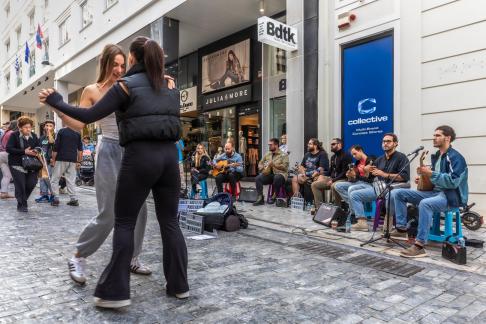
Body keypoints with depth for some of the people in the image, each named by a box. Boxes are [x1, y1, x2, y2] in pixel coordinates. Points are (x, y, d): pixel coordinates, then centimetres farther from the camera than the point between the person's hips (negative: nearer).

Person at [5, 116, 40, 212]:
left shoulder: (34, 136, 7)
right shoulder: (14, 135, -5)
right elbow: (8, 149, -13)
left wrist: (36, 152, -8)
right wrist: (24, 152, -22)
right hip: (17, 164, -4)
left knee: (31, 183, -2)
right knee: (20, 185, -4)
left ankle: (22, 200, 25)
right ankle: (21, 205, 10)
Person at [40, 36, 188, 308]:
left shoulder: (127, 86, -1)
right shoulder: (170, 88, 14)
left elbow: (90, 116, -4)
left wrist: (56, 102, 10)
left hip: (140, 155, -5)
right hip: (169, 154, 5)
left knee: (124, 223, 5)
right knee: (170, 221, 10)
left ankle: (116, 291, 7)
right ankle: (179, 285, 17)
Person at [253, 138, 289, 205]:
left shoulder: (283, 155, 0)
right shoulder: (267, 154, 17)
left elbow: (285, 167, -13)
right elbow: (260, 163, 19)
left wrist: (274, 165, -23)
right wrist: (263, 168, -3)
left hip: (280, 174, -5)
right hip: (269, 174, 5)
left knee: (277, 178, -39)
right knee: (258, 178, -21)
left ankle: (273, 196, -16)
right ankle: (260, 198, -18)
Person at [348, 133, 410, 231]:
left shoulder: (401, 157, -1)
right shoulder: (380, 159, 19)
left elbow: (405, 176, -15)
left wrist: (385, 175, -16)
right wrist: (366, 170, -2)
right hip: (378, 187, 7)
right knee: (353, 194, -5)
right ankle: (362, 222, -15)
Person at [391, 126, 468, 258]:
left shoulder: (455, 157, -12)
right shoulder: (436, 156, 15)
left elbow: (453, 182, -23)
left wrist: (431, 174, -24)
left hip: (450, 196, -9)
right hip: (433, 191, 9)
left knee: (425, 203, -42)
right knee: (397, 193, 0)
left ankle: (420, 246, -36)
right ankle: (401, 228, -1)